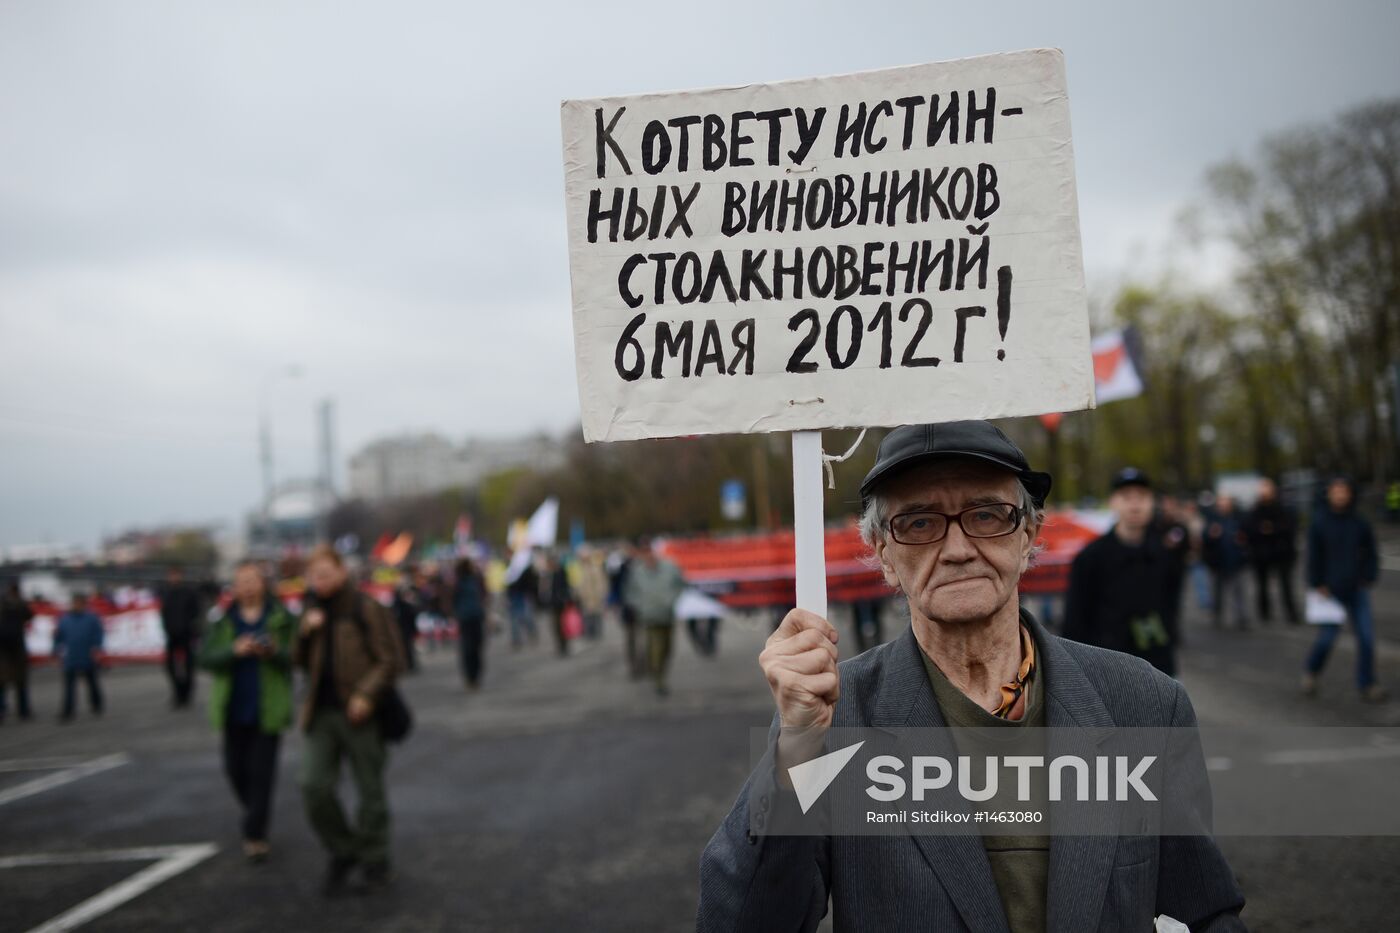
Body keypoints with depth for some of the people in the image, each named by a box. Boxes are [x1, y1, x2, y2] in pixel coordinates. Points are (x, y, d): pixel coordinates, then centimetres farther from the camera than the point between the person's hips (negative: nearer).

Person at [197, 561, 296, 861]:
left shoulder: (281, 618, -1)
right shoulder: (223, 620, 5)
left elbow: (296, 655, -5)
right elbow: (205, 657, -3)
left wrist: (274, 652, -24)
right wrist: (235, 650, -20)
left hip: (268, 709, -3)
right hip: (234, 709, 3)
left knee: (262, 772, -5)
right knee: (235, 769, 10)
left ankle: (255, 834, 2)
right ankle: (256, 813, 36)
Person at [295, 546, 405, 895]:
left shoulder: (367, 610, -6)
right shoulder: (313, 611, 13)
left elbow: (390, 660, -8)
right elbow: (301, 662, 15)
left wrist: (367, 695, -20)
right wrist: (305, 634, -4)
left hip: (359, 713, -5)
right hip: (322, 713, 5)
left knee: (370, 790, 4)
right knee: (314, 786, -6)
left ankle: (374, 861, 20)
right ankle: (342, 853, 13)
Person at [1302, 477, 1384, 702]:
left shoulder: (1360, 524, 2)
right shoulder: (1319, 524, -3)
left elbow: (1371, 554, 9)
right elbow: (1314, 557, -2)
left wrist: (1370, 577, -4)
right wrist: (1317, 584, -7)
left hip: (1357, 590, 2)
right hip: (1330, 591, -2)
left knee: (1366, 637, -3)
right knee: (1327, 638, 1)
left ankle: (1367, 685, 5)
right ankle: (1311, 671, 27)